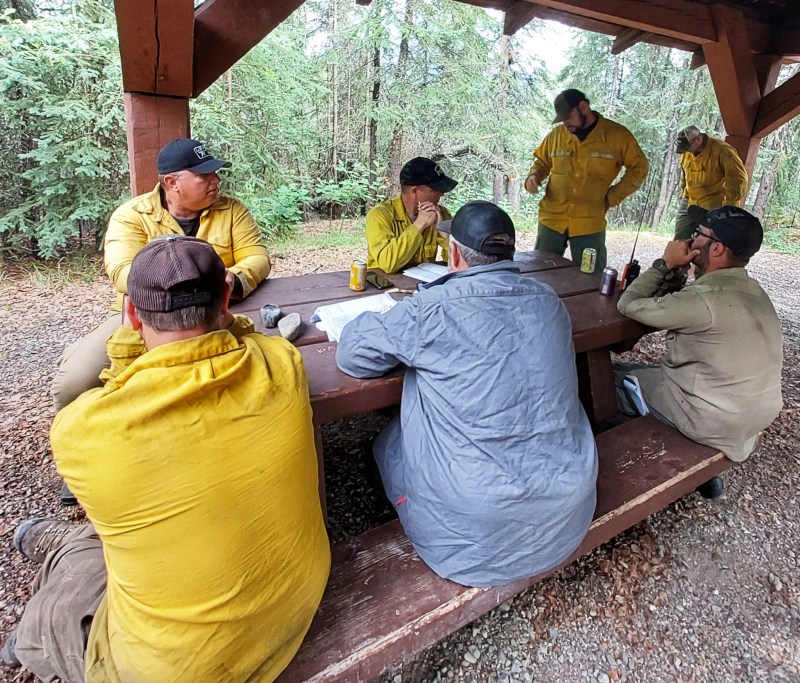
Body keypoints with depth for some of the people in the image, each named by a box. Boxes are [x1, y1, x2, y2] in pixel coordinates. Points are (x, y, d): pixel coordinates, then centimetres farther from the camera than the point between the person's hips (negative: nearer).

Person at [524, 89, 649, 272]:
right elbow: (542, 162, 18)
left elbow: (638, 168, 5)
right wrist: (534, 176, -3)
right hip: (551, 220, 2)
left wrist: (612, 197, -2)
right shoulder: (556, 134, 3)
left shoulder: (618, 135, -3)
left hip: (589, 224, -2)